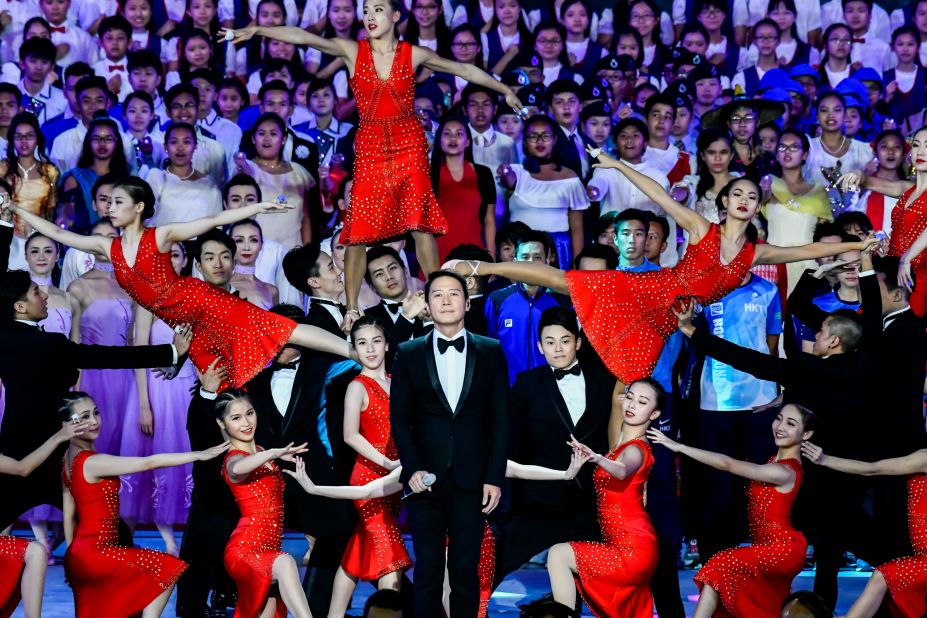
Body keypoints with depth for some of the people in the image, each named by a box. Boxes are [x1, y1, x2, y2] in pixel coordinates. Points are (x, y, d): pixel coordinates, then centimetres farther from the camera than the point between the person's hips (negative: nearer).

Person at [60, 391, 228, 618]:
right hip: (95, 552, -10)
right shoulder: (93, 462, -18)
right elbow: (149, 462, -22)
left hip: (81, 554, 10)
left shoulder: (69, 460, 10)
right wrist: (198, 454, -19)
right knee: (167, 569, -8)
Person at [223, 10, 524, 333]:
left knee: (420, 222, -9)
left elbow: (463, 69, 14)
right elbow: (305, 37, -12)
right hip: (370, 148, 1)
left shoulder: (414, 54, 3)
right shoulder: (352, 51, 2)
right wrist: (257, 30, -24)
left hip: (409, 144, 0)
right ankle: (352, 309, 4)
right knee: (358, 230, -4)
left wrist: (505, 90, 21)